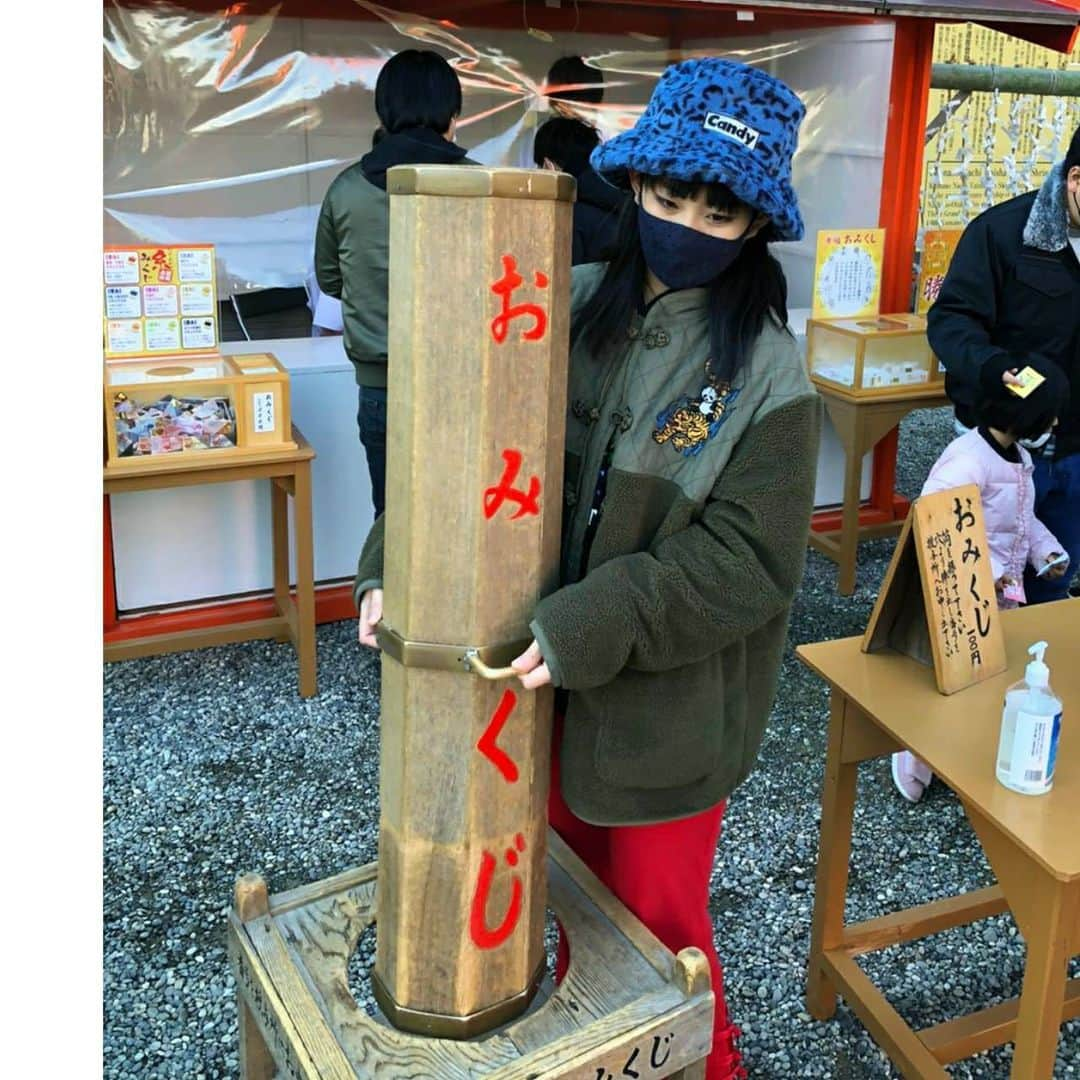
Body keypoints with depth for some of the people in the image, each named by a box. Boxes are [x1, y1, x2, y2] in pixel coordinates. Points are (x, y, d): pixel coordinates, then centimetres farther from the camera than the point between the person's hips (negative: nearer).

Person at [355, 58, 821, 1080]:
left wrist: (586, 631, -27)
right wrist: (393, 564, -19)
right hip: (546, 681, 4)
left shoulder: (766, 373, -15)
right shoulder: (572, 307, -5)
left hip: (668, 701, -4)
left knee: (657, 910, 14)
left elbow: (745, 560, -19)